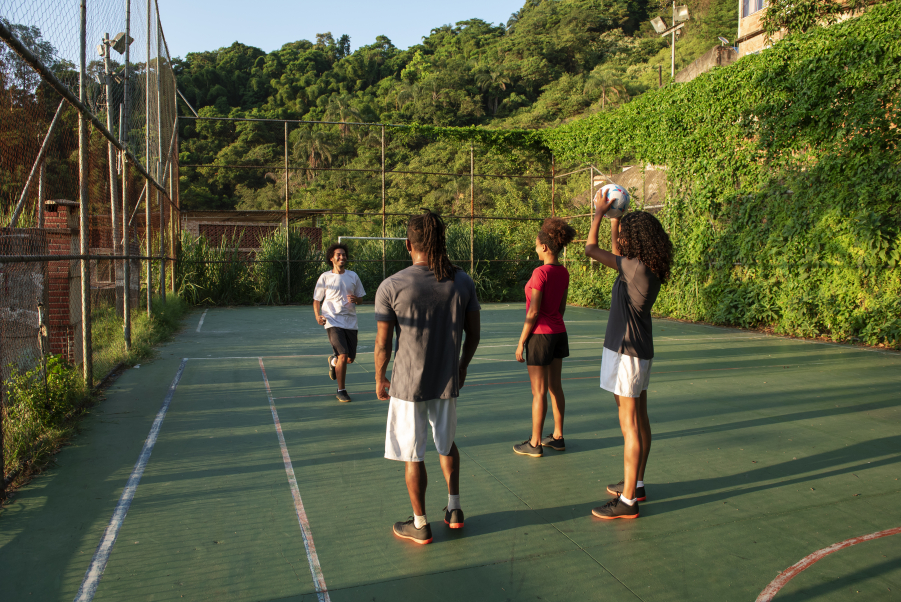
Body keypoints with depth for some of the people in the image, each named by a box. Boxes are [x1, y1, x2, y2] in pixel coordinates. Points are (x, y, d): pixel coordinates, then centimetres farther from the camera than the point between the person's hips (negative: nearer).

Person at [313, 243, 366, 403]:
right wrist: (318, 316, -13)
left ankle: (333, 360, 43)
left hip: (350, 322, 4)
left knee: (350, 358, 7)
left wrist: (356, 299, -10)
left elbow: (360, 298, 14)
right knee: (343, 356, -17)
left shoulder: (353, 276, 9)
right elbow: (316, 300, 5)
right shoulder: (325, 277, 1)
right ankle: (341, 391, 1)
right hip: (333, 322, -4)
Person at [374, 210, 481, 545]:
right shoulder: (463, 282, -3)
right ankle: (454, 510, 31)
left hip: (407, 383, -3)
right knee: (447, 443, 25)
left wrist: (379, 379, 8)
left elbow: (383, 344, -8)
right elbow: (473, 334, 5)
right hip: (448, 382, 4)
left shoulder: (391, 286, -12)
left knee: (413, 456, 10)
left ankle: (420, 525, 23)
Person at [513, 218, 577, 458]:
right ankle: (557, 437, 27)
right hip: (559, 333, 8)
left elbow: (533, 313, -19)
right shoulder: (563, 273, 3)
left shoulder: (541, 272, -19)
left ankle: (535, 444, 12)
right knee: (555, 387, 17)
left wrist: (521, 342, -12)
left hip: (540, 334, -8)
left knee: (538, 392, 2)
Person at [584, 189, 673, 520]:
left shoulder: (637, 268, -20)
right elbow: (616, 253, 26)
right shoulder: (646, 268, 6)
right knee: (639, 420, 17)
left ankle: (627, 501, 2)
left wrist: (600, 212, 1)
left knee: (630, 425, -5)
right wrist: (614, 218, 25)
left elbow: (591, 249, -13)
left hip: (628, 352, -10)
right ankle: (636, 484, 30)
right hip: (639, 350, 10)